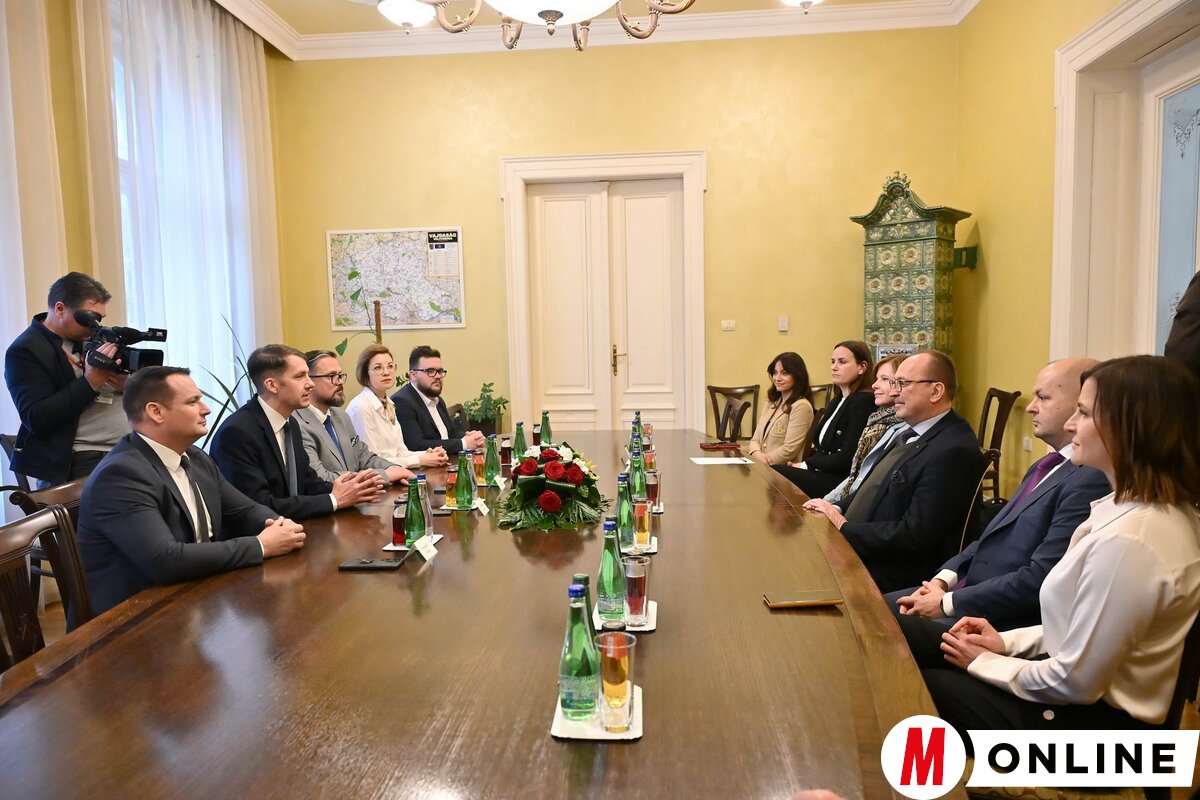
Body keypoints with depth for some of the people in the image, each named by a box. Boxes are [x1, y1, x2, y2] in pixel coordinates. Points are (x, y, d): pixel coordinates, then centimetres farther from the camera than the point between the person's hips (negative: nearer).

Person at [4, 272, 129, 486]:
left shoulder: (88, 337, 13)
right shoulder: (25, 351, -5)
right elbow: (36, 420, -15)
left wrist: (128, 385, -8)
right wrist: (91, 381, -22)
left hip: (127, 450, 6)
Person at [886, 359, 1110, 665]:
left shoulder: (1092, 479, -19)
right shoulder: (1045, 468, 15)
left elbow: (1038, 582, -23)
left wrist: (947, 603, -15)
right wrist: (943, 580, 0)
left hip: (1001, 625, -9)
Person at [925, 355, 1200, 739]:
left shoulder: (1128, 540, -31)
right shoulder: (1166, 511, 1)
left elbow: (1074, 682, -24)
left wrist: (984, 662, -10)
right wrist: (1006, 642, 3)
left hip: (1093, 720, -8)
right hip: (1095, 697, 8)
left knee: (927, 687, 4)